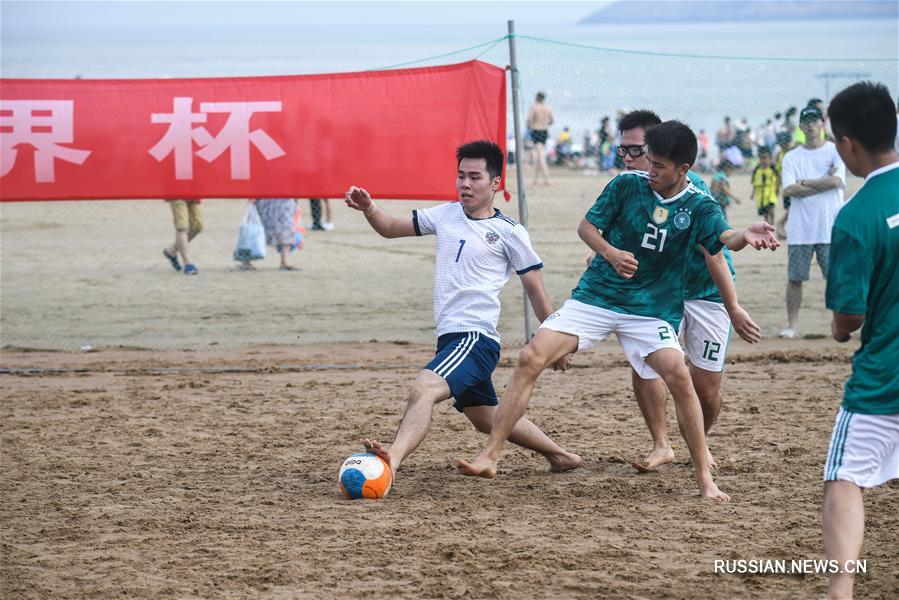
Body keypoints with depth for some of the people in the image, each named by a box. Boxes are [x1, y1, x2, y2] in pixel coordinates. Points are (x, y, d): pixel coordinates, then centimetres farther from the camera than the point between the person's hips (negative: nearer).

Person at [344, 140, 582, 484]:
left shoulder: (509, 233, -3)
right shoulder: (446, 215, 13)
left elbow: (536, 291, 2)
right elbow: (391, 228, 18)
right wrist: (368, 208, -3)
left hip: (477, 337, -8)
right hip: (451, 338, 8)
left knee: (423, 389, -31)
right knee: (486, 419, 21)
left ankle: (392, 459, -52)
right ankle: (561, 456, 38)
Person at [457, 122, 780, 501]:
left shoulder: (700, 207, -6)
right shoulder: (628, 184, -4)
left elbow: (725, 238, -25)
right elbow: (586, 226, 2)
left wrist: (746, 237, -49)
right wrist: (611, 253, -19)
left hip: (651, 310, -1)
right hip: (594, 298, 1)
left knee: (679, 378, -22)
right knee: (531, 359, -14)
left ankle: (705, 478, -7)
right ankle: (490, 457, -9)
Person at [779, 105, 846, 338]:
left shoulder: (835, 152, 4)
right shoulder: (792, 157, 8)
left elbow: (835, 181, -13)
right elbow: (789, 190, -8)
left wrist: (804, 183, -7)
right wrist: (823, 183, -9)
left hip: (830, 226, -1)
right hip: (800, 229, 1)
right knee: (794, 278, 2)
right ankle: (792, 325, 8)